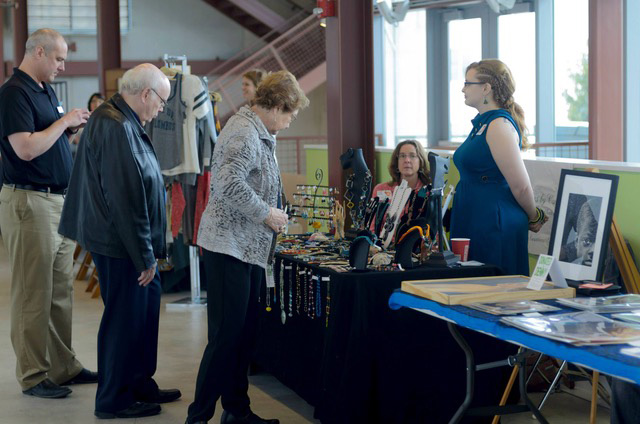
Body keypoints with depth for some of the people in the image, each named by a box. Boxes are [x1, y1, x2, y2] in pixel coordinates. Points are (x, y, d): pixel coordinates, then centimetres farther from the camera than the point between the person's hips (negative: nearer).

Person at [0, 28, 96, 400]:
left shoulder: (47, 91, 15)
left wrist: (74, 126, 5)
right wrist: (64, 121, -13)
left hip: (60, 200, 9)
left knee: (61, 292, 13)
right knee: (33, 295, -2)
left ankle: (64, 366, 21)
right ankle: (33, 376, 5)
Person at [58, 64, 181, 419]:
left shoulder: (118, 120, 13)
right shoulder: (117, 129, -23)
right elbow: (127, 200, -26)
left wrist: (148, 252, 21)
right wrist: (144, 257, -20)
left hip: (131, 244, 11)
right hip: (121, 245, -11)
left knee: (146, 306, 18)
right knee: (125, 319, 0)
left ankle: (140, 384, 31)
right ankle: (114, 400, 12)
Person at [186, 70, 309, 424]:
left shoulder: (258, 133, 17)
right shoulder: (244, 132, -16)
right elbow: (229, 183, -28)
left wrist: (272, 215, 14)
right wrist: (267, 214, -18)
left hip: (249, 249, 10)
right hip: (229, 246, -10)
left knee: (244, 335, 13)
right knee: (226, 337, -8)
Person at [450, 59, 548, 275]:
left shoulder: (499, 126, -17)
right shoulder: (482, 123, 14)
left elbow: (521, 186, -17)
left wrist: (534, 218, -4)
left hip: (494, 225, -10)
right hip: (472, 222, 10)